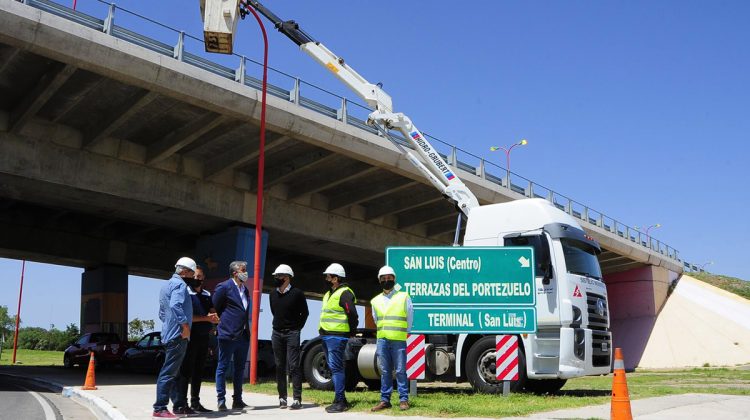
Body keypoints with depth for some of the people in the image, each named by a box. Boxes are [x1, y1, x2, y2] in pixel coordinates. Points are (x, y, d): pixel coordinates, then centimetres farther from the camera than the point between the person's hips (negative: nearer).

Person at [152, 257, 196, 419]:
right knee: (169, 372, -9)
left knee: (172, 372, 14)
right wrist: (185, 326, -24)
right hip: (178, 335, -11)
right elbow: (175, 305, -28)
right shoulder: (179, 284, -11)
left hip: (168, 334, 11)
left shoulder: (167, 285, 20)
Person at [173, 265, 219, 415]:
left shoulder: (207, 295, 15)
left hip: (204, 337, 7)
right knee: (186, 371, -7)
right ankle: (180, 405, -5)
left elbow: (214, 314, 13)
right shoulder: (186, 294, -6)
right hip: (191, 336, -7)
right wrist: (206, 318, -16)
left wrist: (214, 318, -10)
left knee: (198, 371, 12)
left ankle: (195, 403, 19)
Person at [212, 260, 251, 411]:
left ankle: (237, 400, 19)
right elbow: (215, 308, -6)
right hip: (228, 335, -8)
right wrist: (223, 323, -1)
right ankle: (221, 400, 6)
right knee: (223, 367, 1)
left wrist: (246, 329, 14)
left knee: (240, 368, 12)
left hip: (243, 335, 8)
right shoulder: (224, 287, -8)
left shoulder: (245, 289, 16)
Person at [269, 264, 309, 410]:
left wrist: (296, 328, 2)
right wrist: (279, 326, 14)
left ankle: (297, 399, -6)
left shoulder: (297, 293, -7)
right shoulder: (273, 295, 8)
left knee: (293, 366, -8)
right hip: (276, 333, 5)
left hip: (292, 334, -5)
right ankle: (282, 398, 14)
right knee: (280, 366, 7)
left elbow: (305, 313, 2)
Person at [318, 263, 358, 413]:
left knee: (336, 368, -10)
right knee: (333, 368, 14)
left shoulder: (344, 293, -13)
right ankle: (339, 399, 22)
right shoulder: (329, 294, 19)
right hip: (326, 336, 10)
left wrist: (352, 332, -10)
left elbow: (352, 314, -19)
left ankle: (340, 402, -7)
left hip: (336, 337, -10)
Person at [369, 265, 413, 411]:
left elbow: (409, 319, 8)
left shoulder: (404, 297, 1)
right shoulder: (376, 301, 12)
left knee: (400, 371, -1)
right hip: (382, 340, 4)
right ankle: (385, 400, 13)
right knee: (385, 371, 8)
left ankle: (403, 400, 6)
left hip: (399, 341, -3)